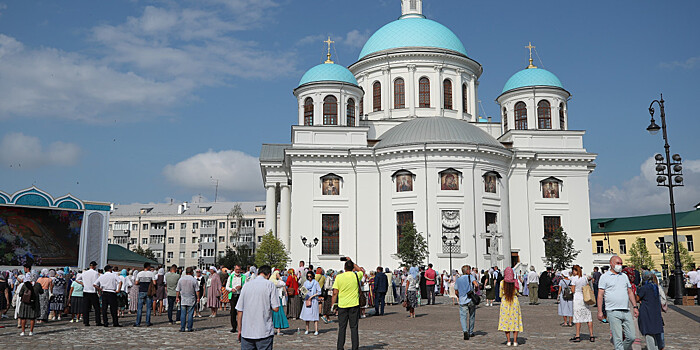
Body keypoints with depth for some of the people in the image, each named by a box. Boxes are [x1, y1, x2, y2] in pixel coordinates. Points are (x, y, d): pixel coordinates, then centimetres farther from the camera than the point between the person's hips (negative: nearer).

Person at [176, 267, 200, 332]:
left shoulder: (181, 279, 2)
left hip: (183, 300, 2)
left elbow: (177, 290, 5)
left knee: (183, 314, 6)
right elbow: (197, 290, -6)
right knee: (190, 314, 2)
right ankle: (189, 328, 3)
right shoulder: (194, 280, -7)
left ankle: (182, 328, 5)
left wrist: (177, 297, 15)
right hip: (191, 300, -2)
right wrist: (198, 297, 3)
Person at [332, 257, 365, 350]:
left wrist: (333, 304, 6)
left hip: (342, 305, 0)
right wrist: (352, 262, 22)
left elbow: (335, 293, -4)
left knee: (342, 328, 8)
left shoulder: (339, 277, -4)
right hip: (354, 305, 0)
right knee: (354, 327, 6)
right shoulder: (356, 275, -3)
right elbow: (362, 270, 21)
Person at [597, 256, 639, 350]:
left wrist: (635, 307, 12)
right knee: (618, 339, -6)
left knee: (631, 337, 3)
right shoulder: (605, 277, 2)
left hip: (626, 311, 5)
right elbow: (600, 294, -2)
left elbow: (630, 292, 22)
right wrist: (600, 311, -9)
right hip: (613, 312, -5)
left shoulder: (624, 276, 18)